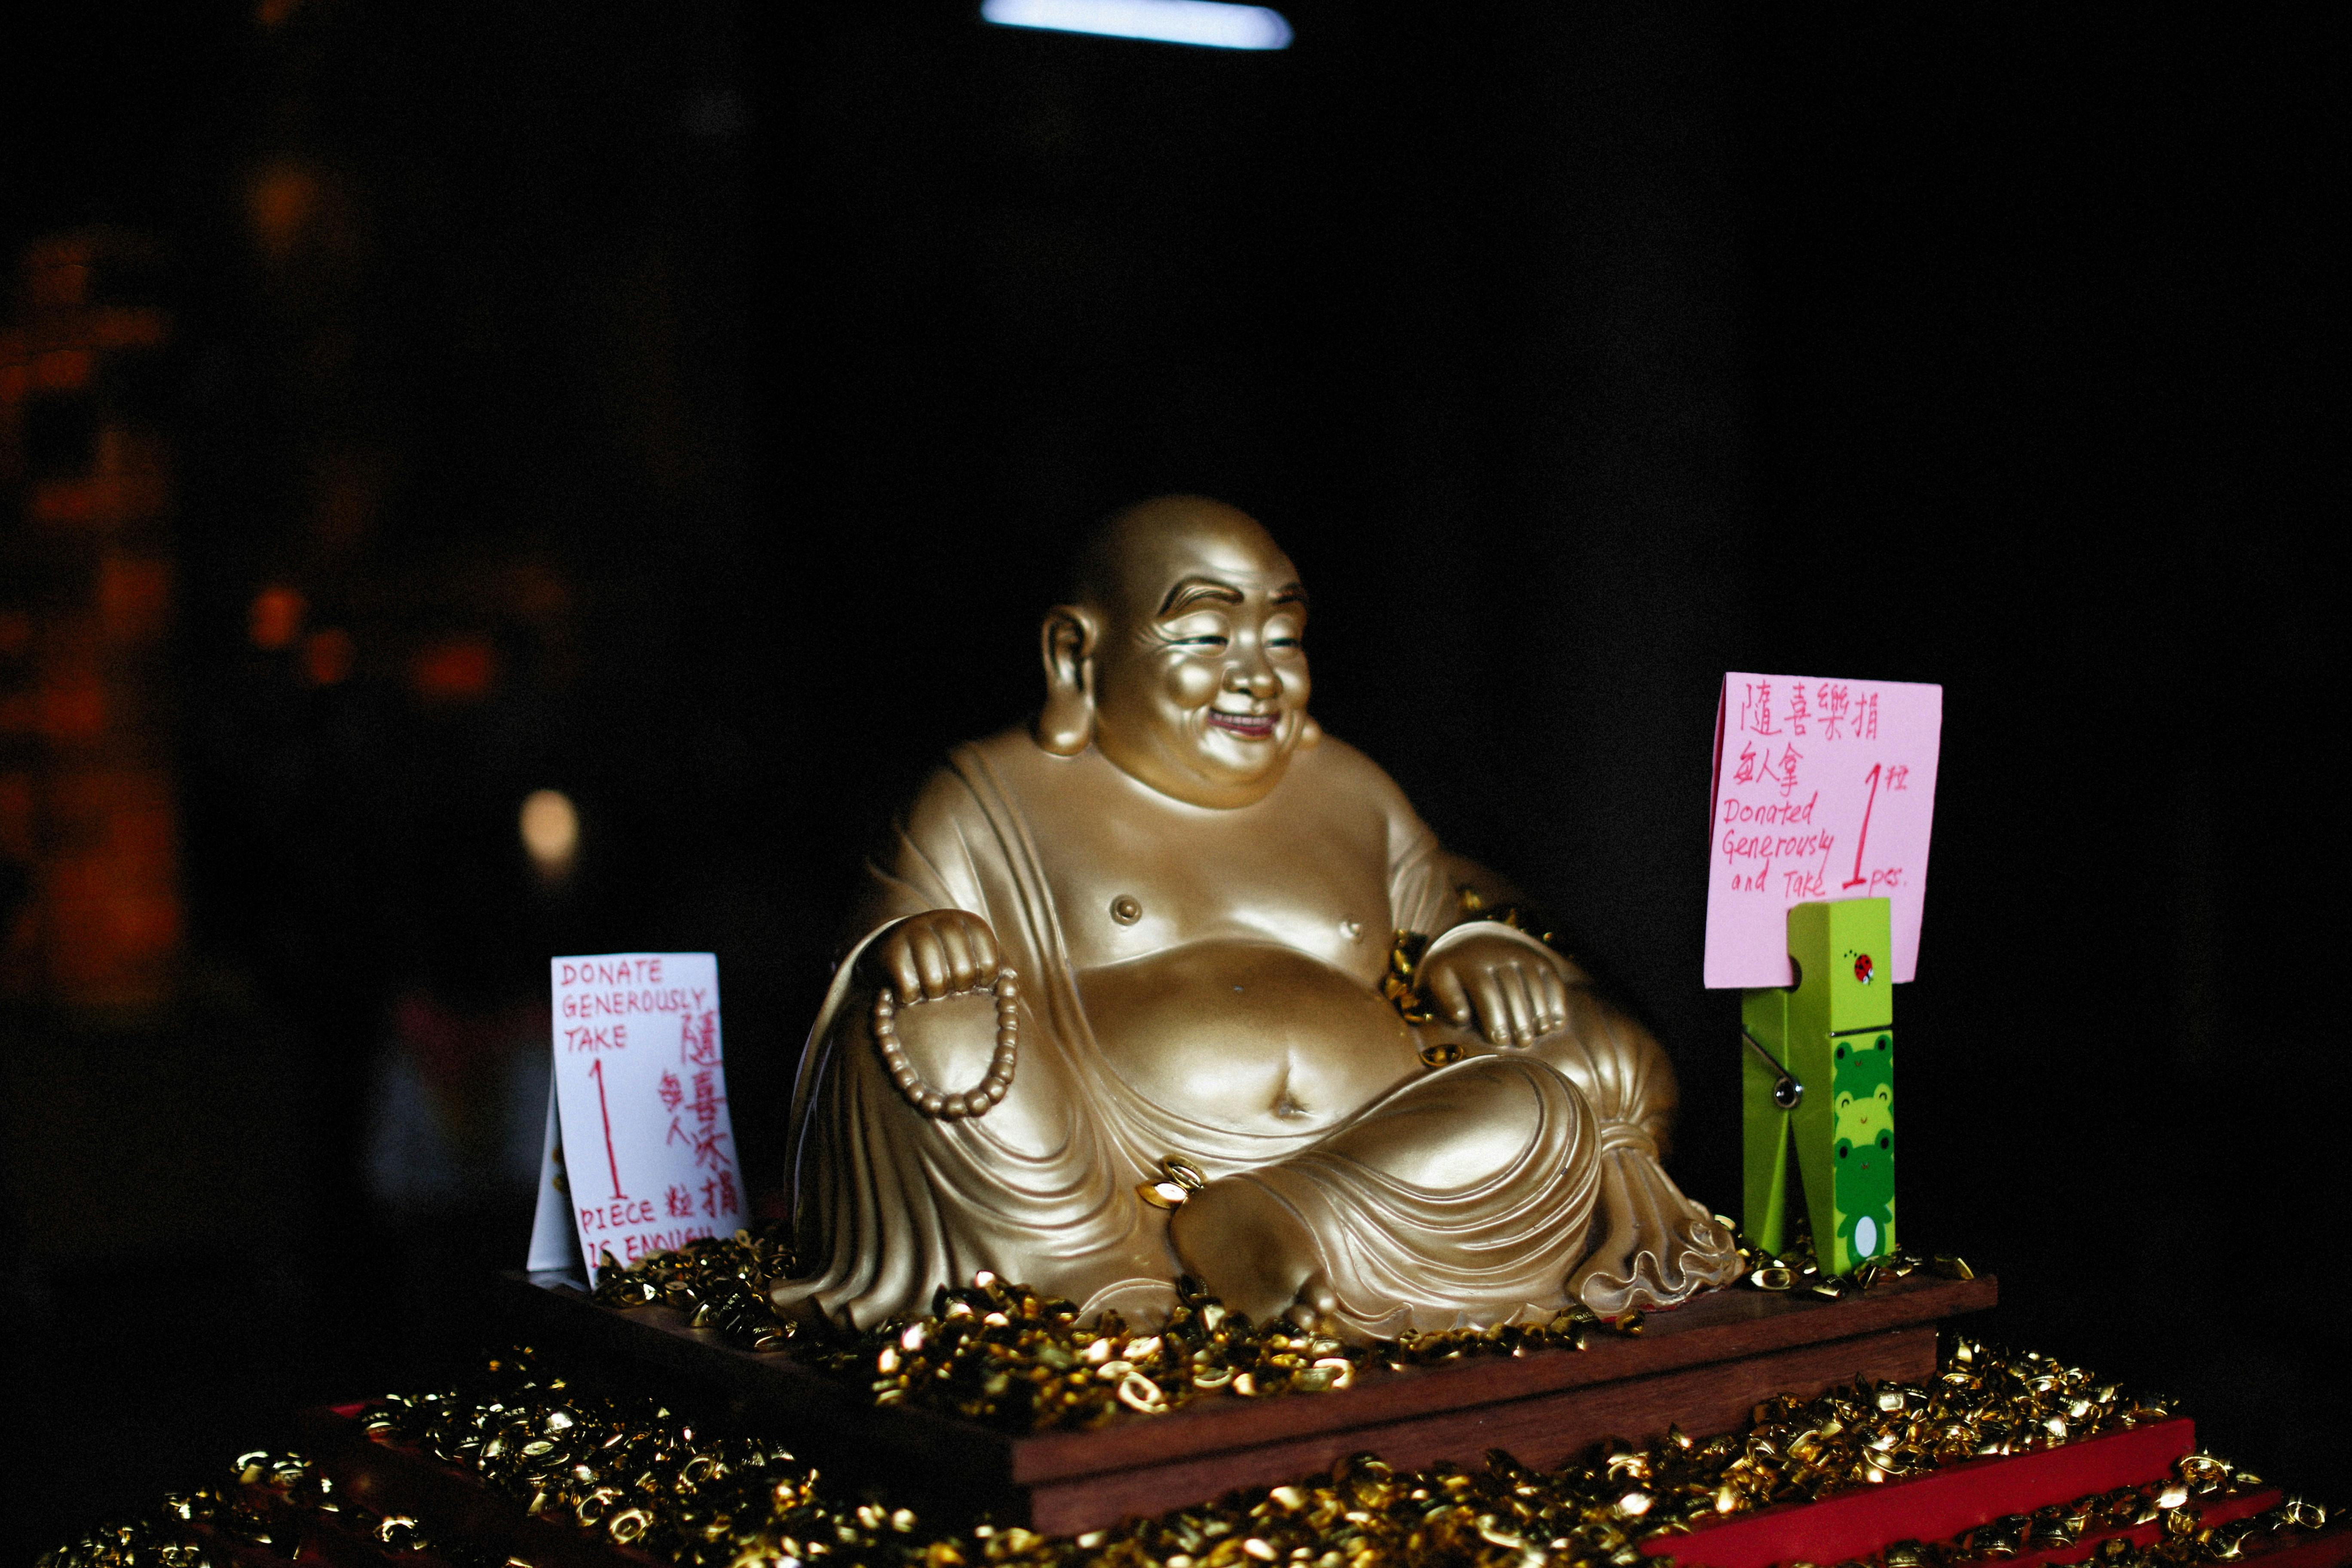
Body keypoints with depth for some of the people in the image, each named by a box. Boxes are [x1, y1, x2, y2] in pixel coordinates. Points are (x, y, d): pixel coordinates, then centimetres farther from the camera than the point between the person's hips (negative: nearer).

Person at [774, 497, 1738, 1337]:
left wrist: (1480, 951, 6)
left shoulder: (1351, 789, 23)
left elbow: (1444, 913, 31)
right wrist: (904, 951, -18)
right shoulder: (987, 802, 11)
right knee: (939, 1019, -28)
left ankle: (1243, 1244, -31)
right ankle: (1102, 1299, -38)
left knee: (1553, 1102, -21)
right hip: (1073, 1178, -4)